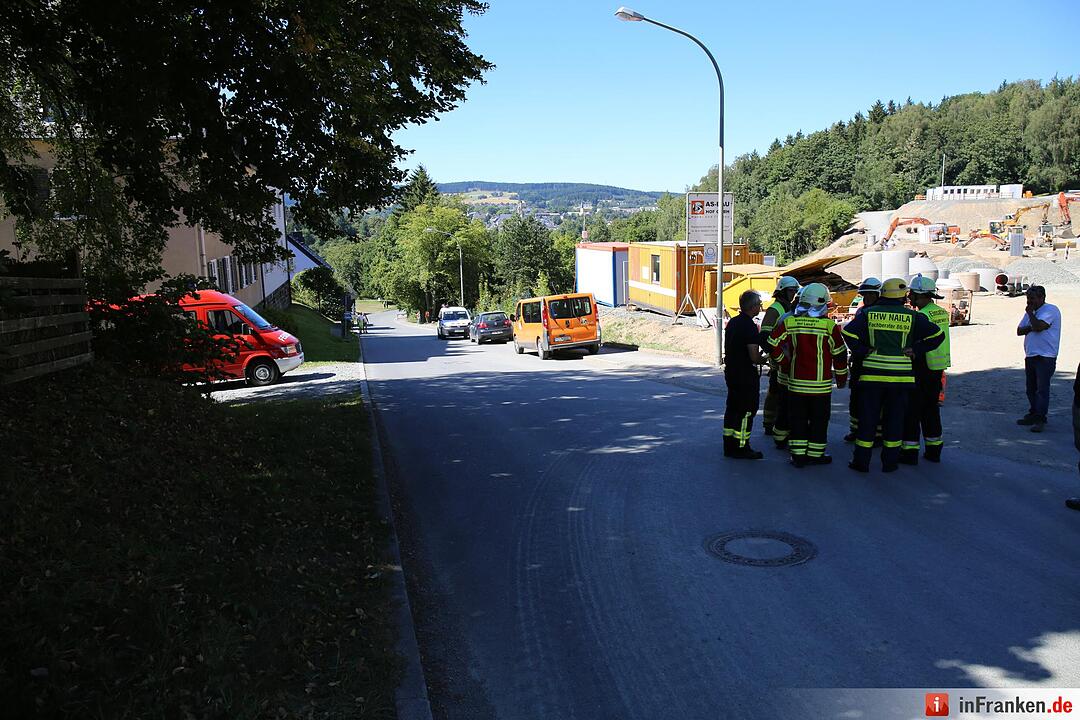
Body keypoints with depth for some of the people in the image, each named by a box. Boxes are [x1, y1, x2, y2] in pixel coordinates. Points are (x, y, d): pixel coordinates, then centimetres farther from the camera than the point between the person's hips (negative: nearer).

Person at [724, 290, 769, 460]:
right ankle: (741, 448, 4)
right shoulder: (749, 326, -20)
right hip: (746, 375, -9)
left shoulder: (732, 322, 8)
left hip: (731, 371, 9)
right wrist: (765, 358, -2)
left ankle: (729, 445, 22)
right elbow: (754, 357, -24)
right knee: (746, 411, -1)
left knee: (733, 408, 15)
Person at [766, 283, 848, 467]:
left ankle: (798, 455, 13)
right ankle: (815, 454, 15)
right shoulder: (829, 325, -7)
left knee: (797, 419, 10)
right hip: (820, 383, -2)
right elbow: (839, 354, -1)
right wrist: (841, 378, 12)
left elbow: (772, 344, 0)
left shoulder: (789, 322, -2)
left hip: (796, 382, 2)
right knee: (819, 420, 9)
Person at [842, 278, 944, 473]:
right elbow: (936, 335, -7)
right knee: (894, 419, 10)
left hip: (872, 374, 0)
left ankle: (861, 461, 10)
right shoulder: (912, 317, -1)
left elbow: (849, 333, -12)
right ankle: (890, 462, 15)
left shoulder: (869, 314, 0)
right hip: (900, 376, 0)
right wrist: (916, 350, -2)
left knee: (867, 417, 6)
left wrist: (863, 351, -2)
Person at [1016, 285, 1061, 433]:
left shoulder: (1051, 310, -9)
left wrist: (1030, 313, -9)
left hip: (1045, 357, -9)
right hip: (1030, 356, 9)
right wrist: (1031, 328, -8)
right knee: (1031, 388, 13)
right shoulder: (1031, 312, 18)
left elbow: (1038, 326, -23)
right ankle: (1033, 415, 21)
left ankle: (1040, 419, -10)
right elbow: (1019, 331, 11)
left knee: (1042, 389, -10)